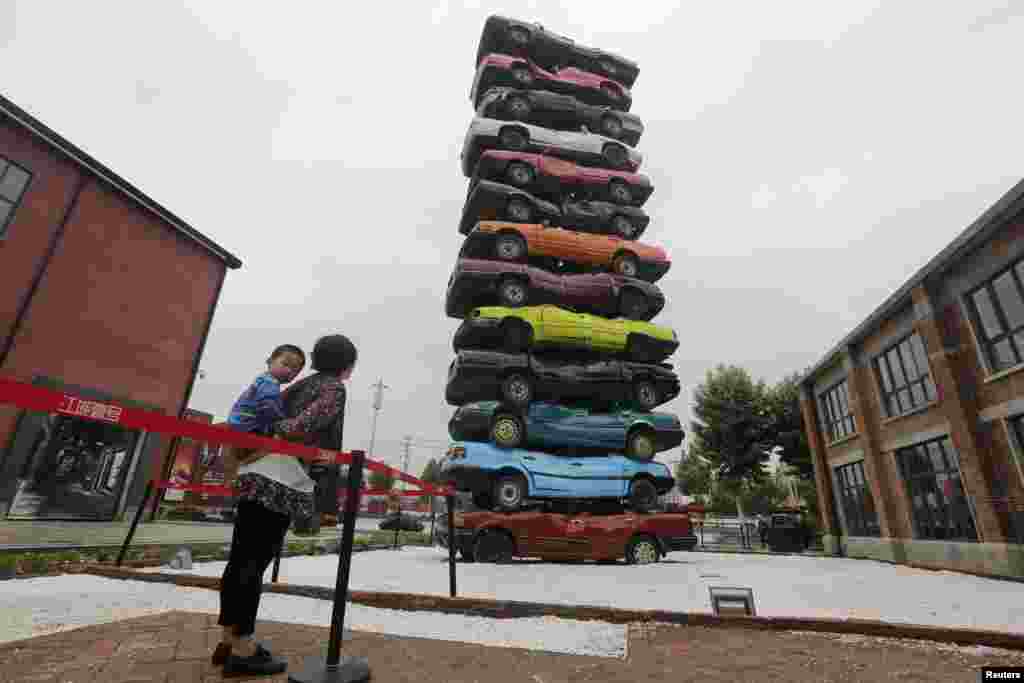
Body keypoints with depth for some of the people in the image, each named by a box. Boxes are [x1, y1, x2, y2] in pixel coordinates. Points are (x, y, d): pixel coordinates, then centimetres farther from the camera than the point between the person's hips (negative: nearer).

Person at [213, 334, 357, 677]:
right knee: (254, 563, -2)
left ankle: (229, 640, 25)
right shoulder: (335, 388, -4)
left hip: (257, 474, 9)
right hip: (283, 481, -9)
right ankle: (241, 650, 8)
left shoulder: (303, 384, 21)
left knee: (240, 560, 13)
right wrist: (260, 451, -14)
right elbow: (305, 424, -18)